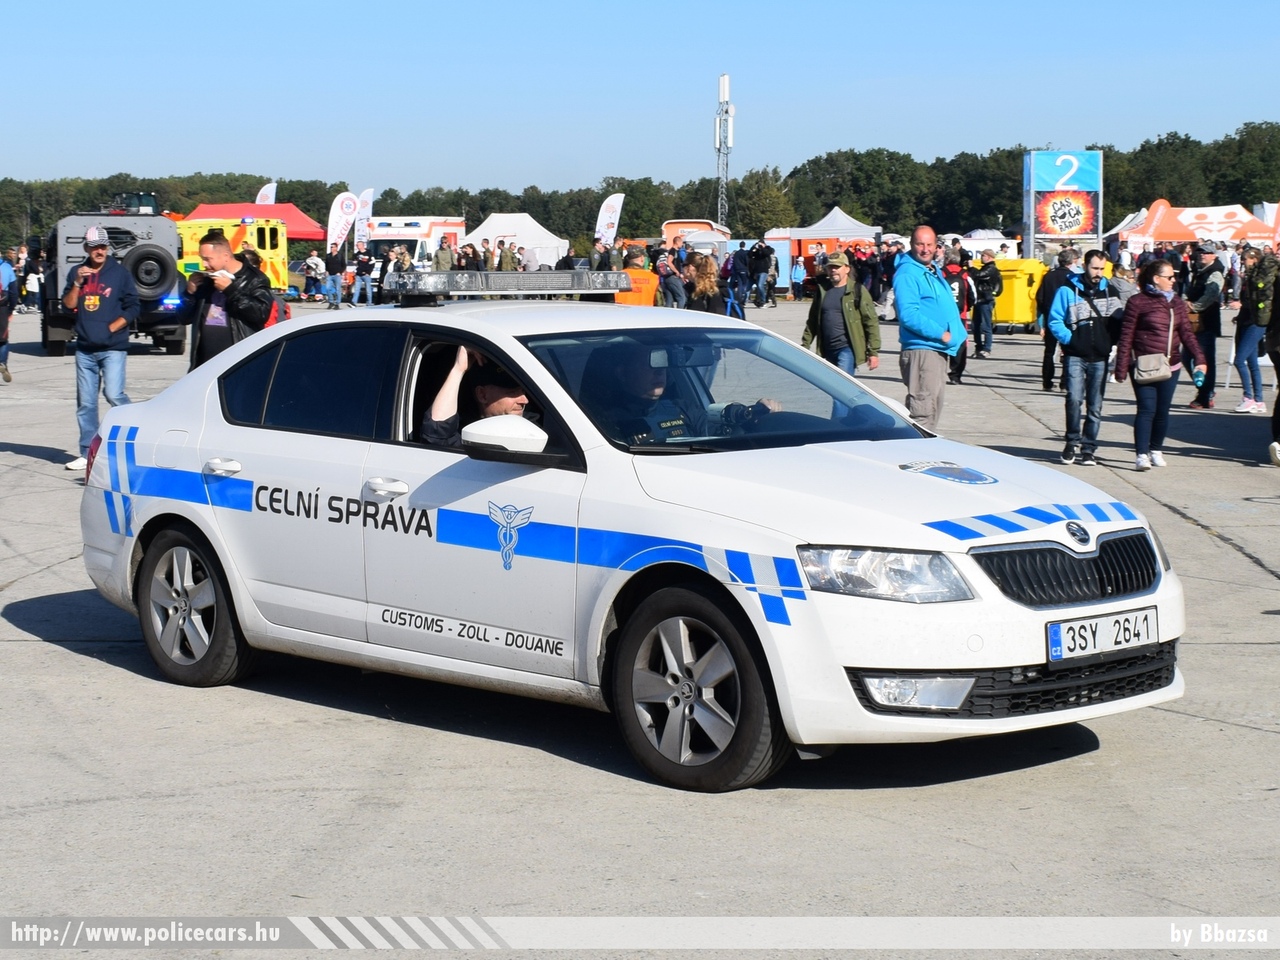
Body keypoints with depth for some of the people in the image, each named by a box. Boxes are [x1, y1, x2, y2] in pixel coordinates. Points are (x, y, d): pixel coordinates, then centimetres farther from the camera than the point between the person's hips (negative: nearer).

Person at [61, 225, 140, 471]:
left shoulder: (120, 273, 0)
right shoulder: (76, 272, 10)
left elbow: (133, 307, 0)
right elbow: (68, 305, 6)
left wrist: (113, 327, -9)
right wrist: (78, 283, -9)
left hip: (113, 347, -4)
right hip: (85, 348, 4)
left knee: (113, 393, -17)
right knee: (85, 402, 5)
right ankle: (87, 453, 11)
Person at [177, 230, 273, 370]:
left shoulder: (253, 279, -3)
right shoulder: (205, 280, 15)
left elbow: (261, 313, -18)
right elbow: (184, 318, 20)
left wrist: (230, 290, -16)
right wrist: (190, 293, 1)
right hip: (205, 366, 6)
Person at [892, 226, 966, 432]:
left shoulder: (934, 271, 17)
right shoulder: (907, 274, -13)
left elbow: (948, 308, 27)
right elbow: (908, 315, -23)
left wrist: (959, 333, 11)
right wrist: (941, 334, -20)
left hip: (939, 349, 10)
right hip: (921, 350, -10)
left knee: (934, 409, 16)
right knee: (923, 411, -14)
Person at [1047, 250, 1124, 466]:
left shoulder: (1109, 291, 11)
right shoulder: (1068, 290, -2)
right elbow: (1055, 320, -2)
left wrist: (1112, 342, 2)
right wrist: (1069, 338, -15)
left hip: (1100, 357, 4)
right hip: (1075, 356, -4)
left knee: (1095, 406, 5)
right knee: (1074, 398, -17)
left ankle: (1088, 448, 12)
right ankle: (1073, 441, 1)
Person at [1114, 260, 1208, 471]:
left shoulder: (1177, 303, 10)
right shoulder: (1138, 302, -7)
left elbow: (1186, 332, 6)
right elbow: (1126, 337, -7)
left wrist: (1199, 358, -8)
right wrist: (1121, 368, -10)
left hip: (1170, 366, 5)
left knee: (1163, 411, 10)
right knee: (1147, 409, -11)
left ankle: (1156, 450, 26)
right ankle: (1141, 455, -10)